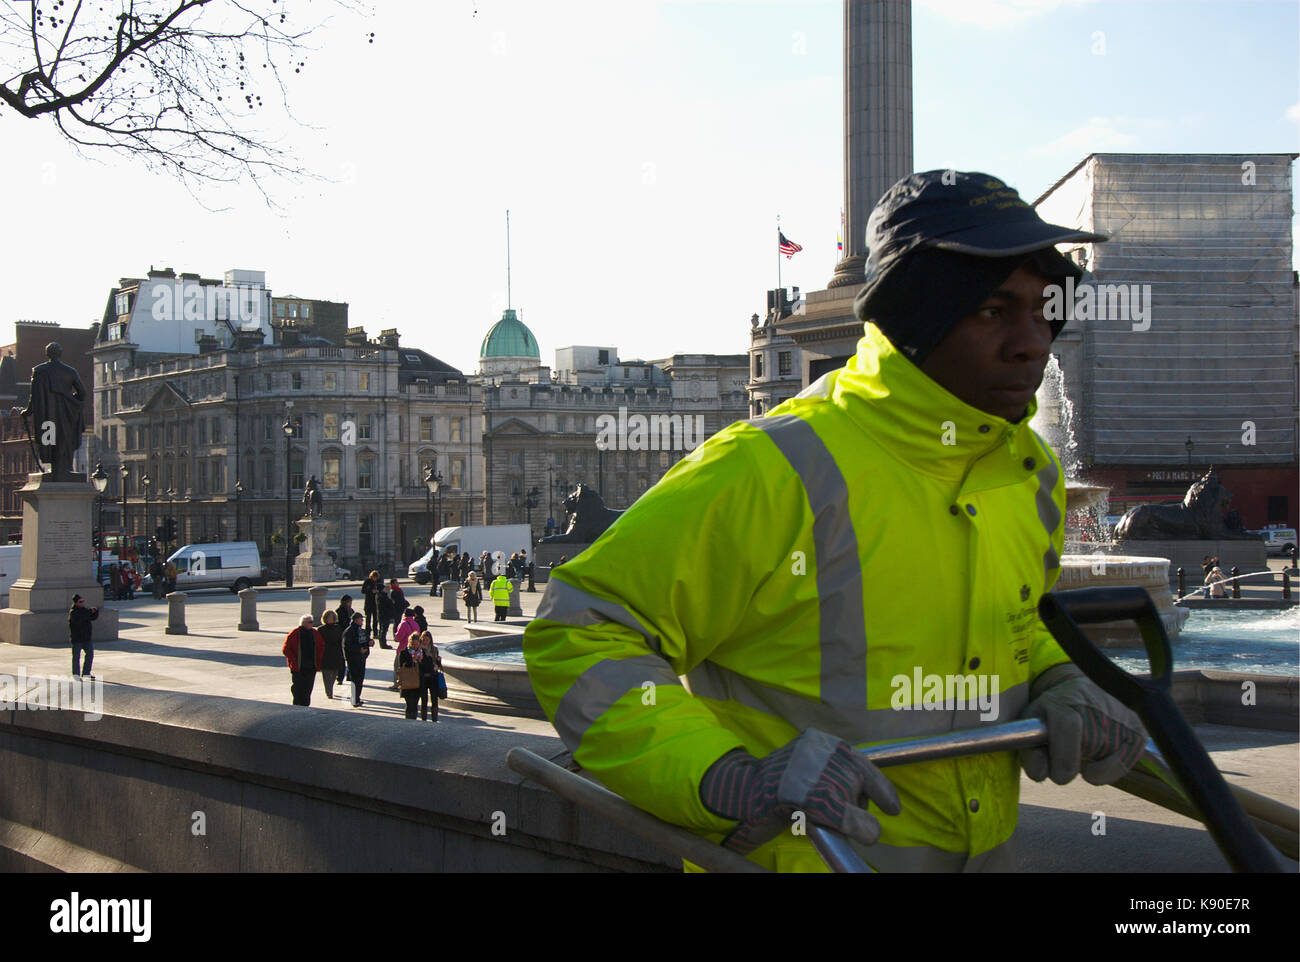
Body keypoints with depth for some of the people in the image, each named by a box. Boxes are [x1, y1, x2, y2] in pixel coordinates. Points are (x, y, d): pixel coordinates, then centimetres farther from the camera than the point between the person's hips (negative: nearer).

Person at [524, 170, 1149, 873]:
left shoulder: (1029, 475, -1)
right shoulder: (775, 472, -25)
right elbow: (578, 635, -24)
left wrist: (1055, 684, -3)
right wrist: (728, 781, -35)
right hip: (797, 858, -7)